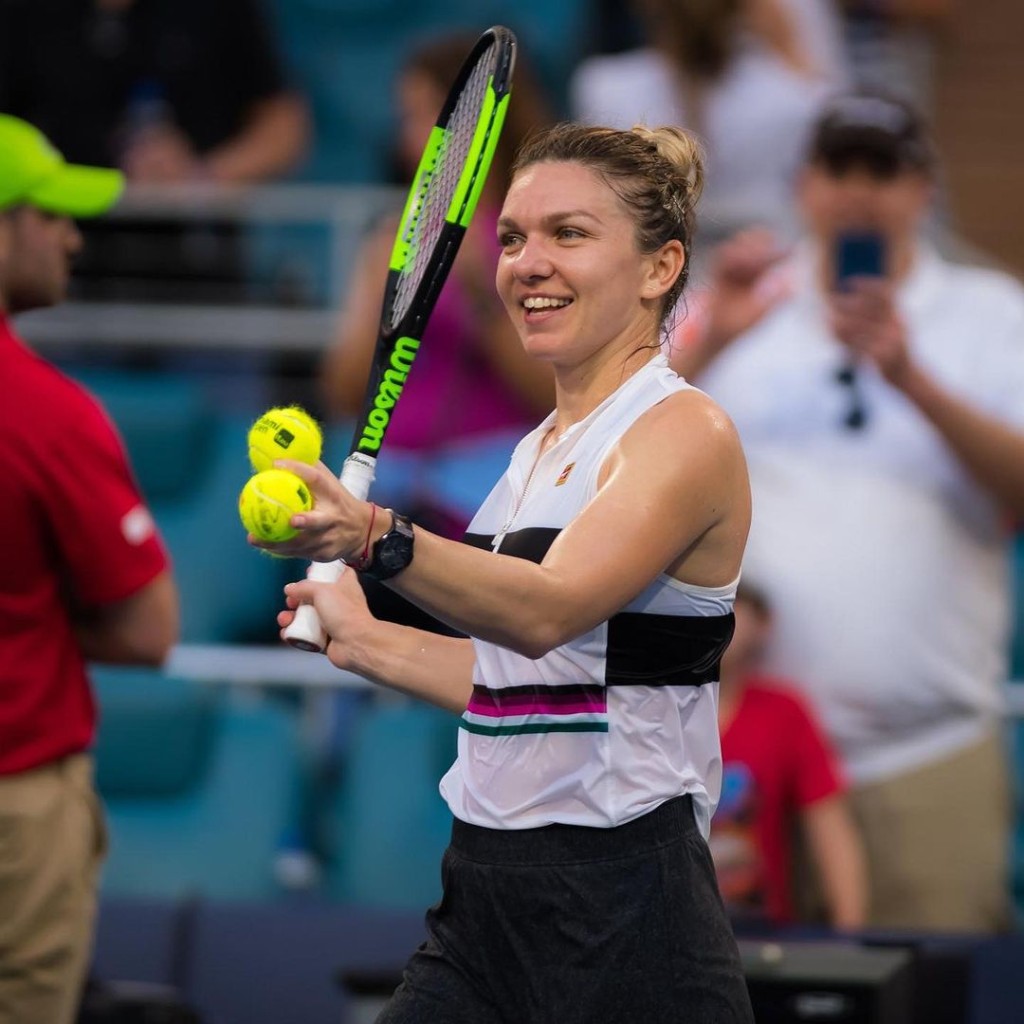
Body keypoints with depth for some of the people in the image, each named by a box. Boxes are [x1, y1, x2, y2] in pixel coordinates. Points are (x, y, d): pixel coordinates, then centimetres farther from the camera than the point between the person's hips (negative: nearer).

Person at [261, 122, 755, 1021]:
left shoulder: (686, 433, -11)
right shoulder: (544, 449, 15)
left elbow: (548, 609, -28)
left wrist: (376, 538, -41)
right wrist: (367, 642, 22)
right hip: (487, 897, 8)